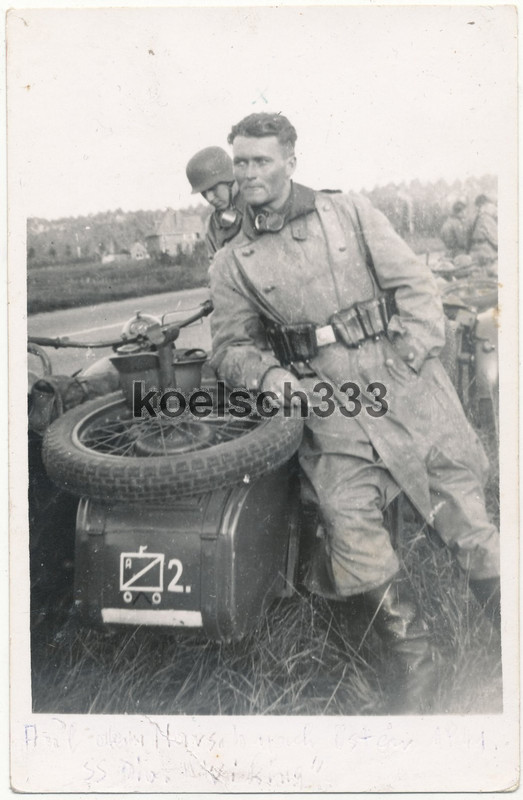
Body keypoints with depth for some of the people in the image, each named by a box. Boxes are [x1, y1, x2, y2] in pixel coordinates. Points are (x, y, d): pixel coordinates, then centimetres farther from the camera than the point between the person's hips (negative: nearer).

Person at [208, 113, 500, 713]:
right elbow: (230, 345, 12)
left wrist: (408, 364, -7)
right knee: (349, 520, -21)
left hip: (406, 387, 0)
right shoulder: (231, 264, 10)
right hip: (330, 409, 0)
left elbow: (415, 287, 5)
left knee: (466, 523, 0)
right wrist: (266, 371, -10)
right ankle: (412, 658, 1)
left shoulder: (351, 213, 7)